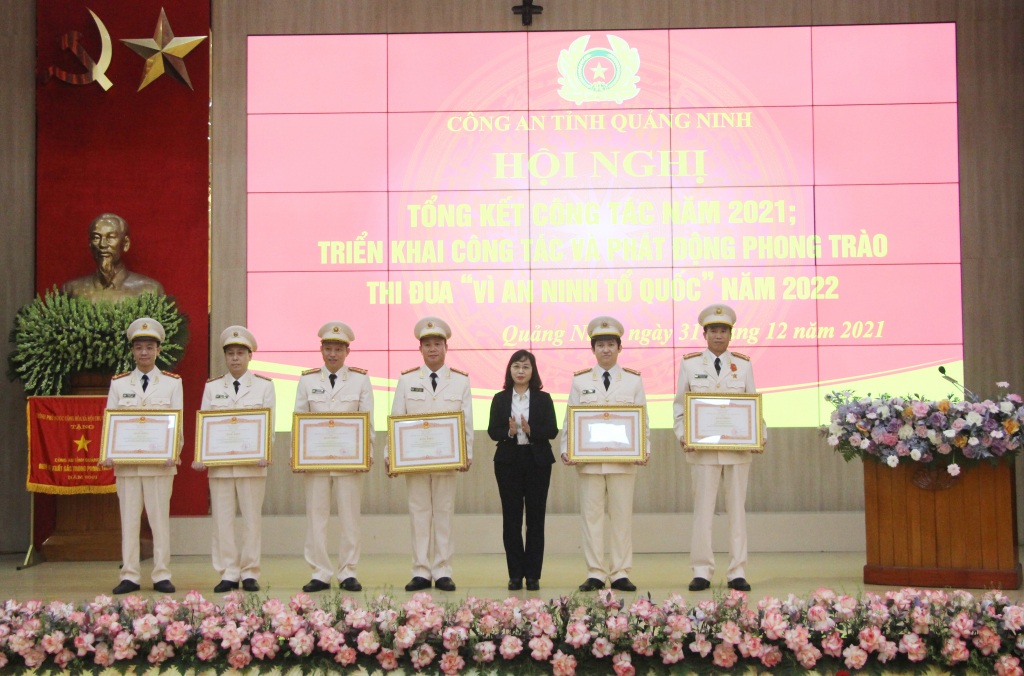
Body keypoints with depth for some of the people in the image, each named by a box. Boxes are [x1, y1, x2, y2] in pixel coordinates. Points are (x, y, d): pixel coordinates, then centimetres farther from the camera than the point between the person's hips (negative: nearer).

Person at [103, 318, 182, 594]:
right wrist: (108, 454, -6)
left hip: (159, 462, -1)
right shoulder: (118, 383, 10)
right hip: (126, 462, 1)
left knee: (160, 518, 1)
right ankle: (129, 576, 8)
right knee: (129, 519, 3)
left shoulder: (172, 382, 6)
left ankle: (162, 575, 7)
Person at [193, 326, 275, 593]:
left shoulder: (264, 386, 9)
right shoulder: (212, 387, 13)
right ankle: (228, 574, 6)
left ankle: (250, 573, 7)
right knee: (222, 519, 0)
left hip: (252, 463, -1)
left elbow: (269, 424, 2)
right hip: (219, 463, 1)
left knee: (252, 518, 0)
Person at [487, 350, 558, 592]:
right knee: (511, 518, 1)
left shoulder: (543, 399, 4)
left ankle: (533, 574, 7)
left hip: (537, 462, 0)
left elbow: (552, 431, -2)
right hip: (508, 462, 1)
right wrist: (509, 432, -18)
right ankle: (515, 574, 8)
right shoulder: (500, 399, 7)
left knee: (535, 518, 1)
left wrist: (530, 430, -18)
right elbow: (492, 431, 2)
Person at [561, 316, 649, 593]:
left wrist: (645, 450, -5)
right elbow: (569, 420, 8)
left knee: (622, 516, 1)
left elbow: (643, 420, 8)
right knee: (591, 516, 0)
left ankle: (620, 574, 8)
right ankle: (595, 574, 6)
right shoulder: (580, 381, 9)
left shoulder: (634, 380, 9)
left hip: (623, 460, 0)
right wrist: (566, 450, -4)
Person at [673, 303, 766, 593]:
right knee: (703, 509, 0)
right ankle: (702, 572, 6)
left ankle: (737, 572, 8)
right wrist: (683, 436, -7)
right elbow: (679, 405, 7)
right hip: (702, 448, -1)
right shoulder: (689, 364, 6)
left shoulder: (743, 365, 9)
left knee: (737, 509, 4)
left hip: (738, 447, 1)